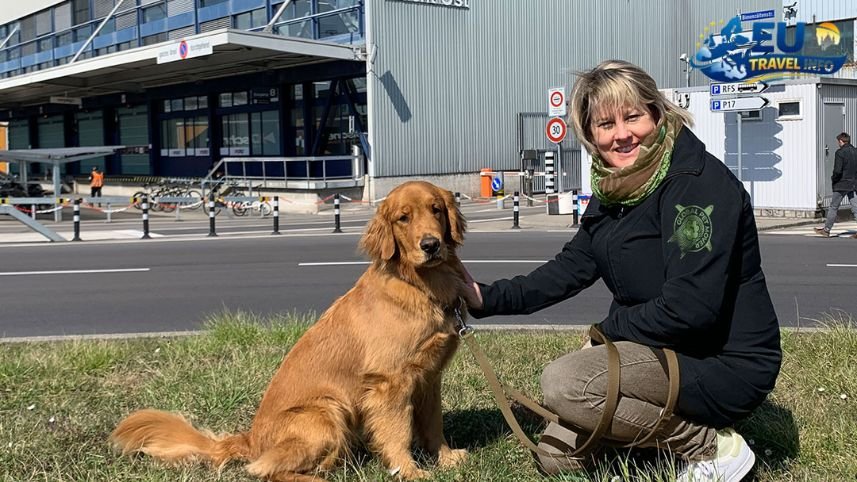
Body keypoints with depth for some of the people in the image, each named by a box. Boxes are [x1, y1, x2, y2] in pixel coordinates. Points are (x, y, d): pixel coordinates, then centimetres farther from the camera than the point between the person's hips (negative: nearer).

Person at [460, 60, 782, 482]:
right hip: (666, 349, 9)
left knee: (562, 383, -24)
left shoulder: (700, 182, -22)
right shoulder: (615, 190, 5)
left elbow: (691, 308, -29)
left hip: (725, 363, -9)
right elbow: (571, 268, 9)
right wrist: (488, 299, -1)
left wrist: (610, 327, -14)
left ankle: (712, 446, -10)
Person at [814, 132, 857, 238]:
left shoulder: (840, 152, -13)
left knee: (833, 207, 5)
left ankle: (826, 230, 12)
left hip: (841, 185, -6)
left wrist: (833, 178, -3)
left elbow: (837, 170, -20)